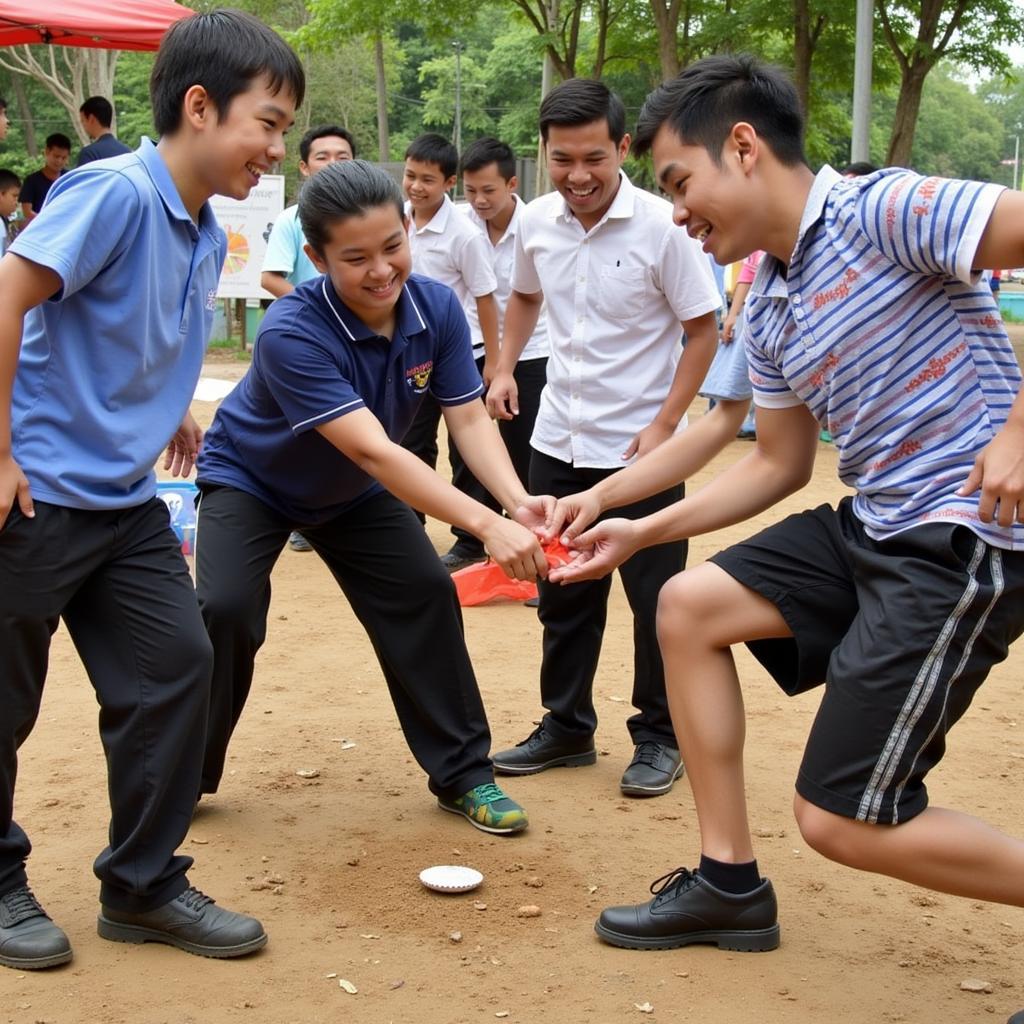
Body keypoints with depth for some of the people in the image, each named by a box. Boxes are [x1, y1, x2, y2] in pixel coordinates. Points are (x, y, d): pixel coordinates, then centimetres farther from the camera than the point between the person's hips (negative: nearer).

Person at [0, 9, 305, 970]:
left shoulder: (207, 236, 7)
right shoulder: (115, 193, -19)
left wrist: (166, 412, 13)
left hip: (127, 498, 8)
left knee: (175, 667, 5)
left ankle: (145, 886, 18)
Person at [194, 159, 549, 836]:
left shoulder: (437, 308, -20)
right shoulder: (291, 334, -39)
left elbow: (468, 418, -20)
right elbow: (374, 451, -45)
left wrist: (518, 501, -41)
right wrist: (488, 526, -52)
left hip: (353, 495, 5)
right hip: (250, 482, -5)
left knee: (427, 593, -5)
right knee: (227, 609, -23)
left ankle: (464, 775, 9)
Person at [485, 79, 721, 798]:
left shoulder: (662, 227, -16)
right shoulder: (536, 223, 0)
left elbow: (703, 329, -10)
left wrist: (665, 424, -16)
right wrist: (505, 368, 7)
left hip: (640, 448, -5)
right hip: (558, 442, 5)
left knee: (656, 600, 3)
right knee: (562, 593, 15)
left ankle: (660, 738, 19)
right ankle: (567, 727, 29)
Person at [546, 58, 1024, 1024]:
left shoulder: (883, 211, -16)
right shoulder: (767, 309, 11)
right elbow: (777, 464, 20)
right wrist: (641, 533, 15)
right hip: (873, 524, 9)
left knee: (840, 818, -7)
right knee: (689, 605, 12)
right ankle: (729, 883, 20)